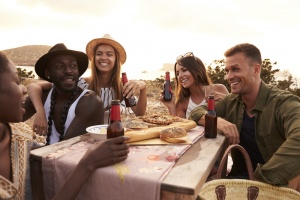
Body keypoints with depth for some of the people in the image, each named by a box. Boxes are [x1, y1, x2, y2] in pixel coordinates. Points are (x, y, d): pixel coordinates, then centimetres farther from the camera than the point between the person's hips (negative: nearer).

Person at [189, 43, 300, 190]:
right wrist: (217, 120, -19)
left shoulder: (283, 103, -17)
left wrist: (259, 180, -37)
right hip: (239, 176, 5)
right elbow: (197, 112, 1)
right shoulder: (232, 101, 0)